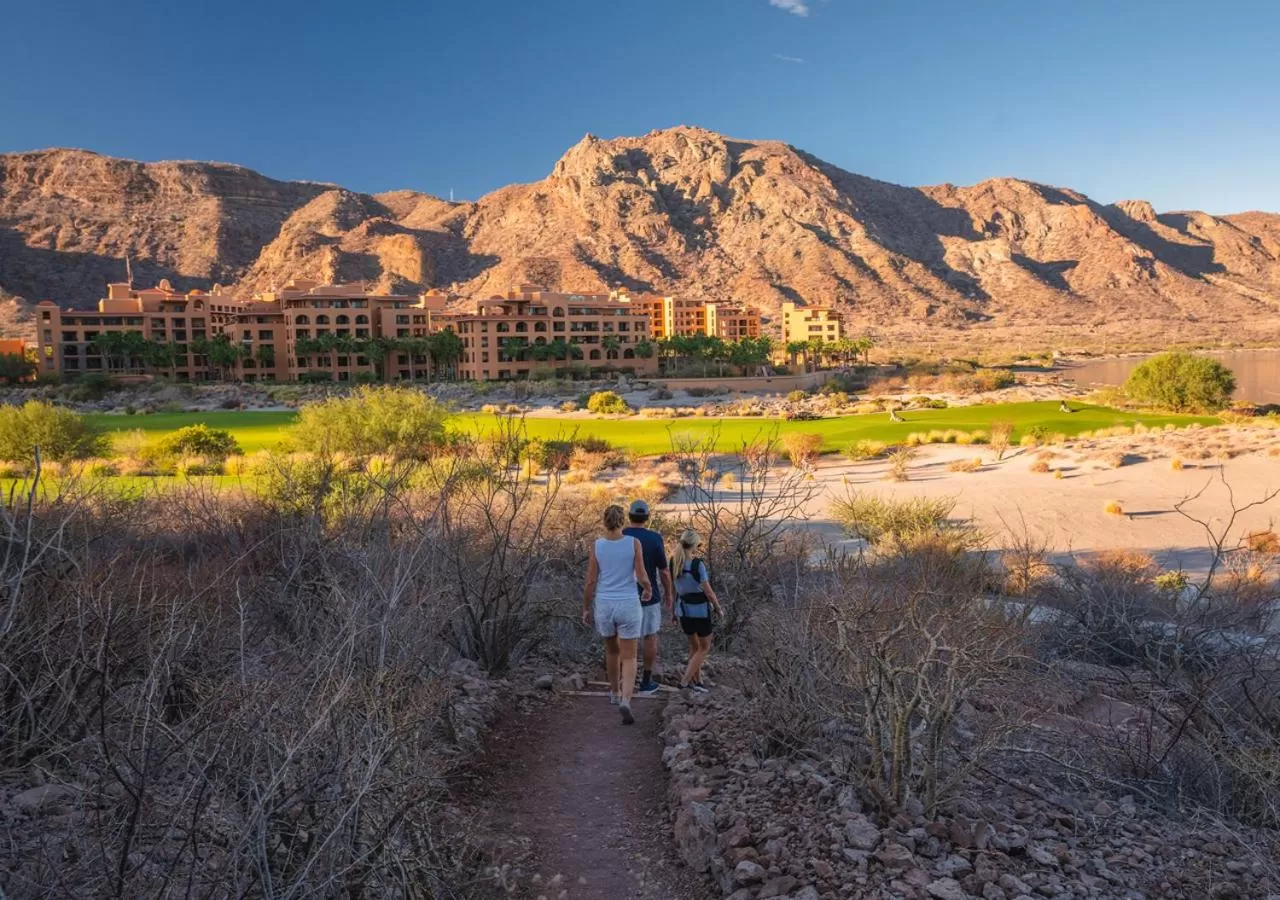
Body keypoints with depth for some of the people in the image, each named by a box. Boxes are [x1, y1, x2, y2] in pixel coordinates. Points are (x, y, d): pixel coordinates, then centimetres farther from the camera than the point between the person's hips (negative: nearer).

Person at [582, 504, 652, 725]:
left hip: (604, 606, 2)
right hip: (628, 607, -2)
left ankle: (615, 692, 43)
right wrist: (648, 589, 14)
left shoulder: (597, 545, -6)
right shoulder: (634, 543, -9)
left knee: (612, 650, 27)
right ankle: (625, 701, -18)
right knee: (629, 658, 4)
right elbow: (642, 577, -10)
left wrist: (585, 609, 8)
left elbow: (590, 581, -4)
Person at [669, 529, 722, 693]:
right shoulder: (698, 564, -20)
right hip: (699, 610, -6)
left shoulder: (674, 563, -3)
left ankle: (697, 681, 28)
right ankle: (685, 681, 3)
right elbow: (708, 591, -14)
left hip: (683, 609, 6)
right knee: (704, 648, 12)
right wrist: (718, 607, -1)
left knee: (694, 646, 23)